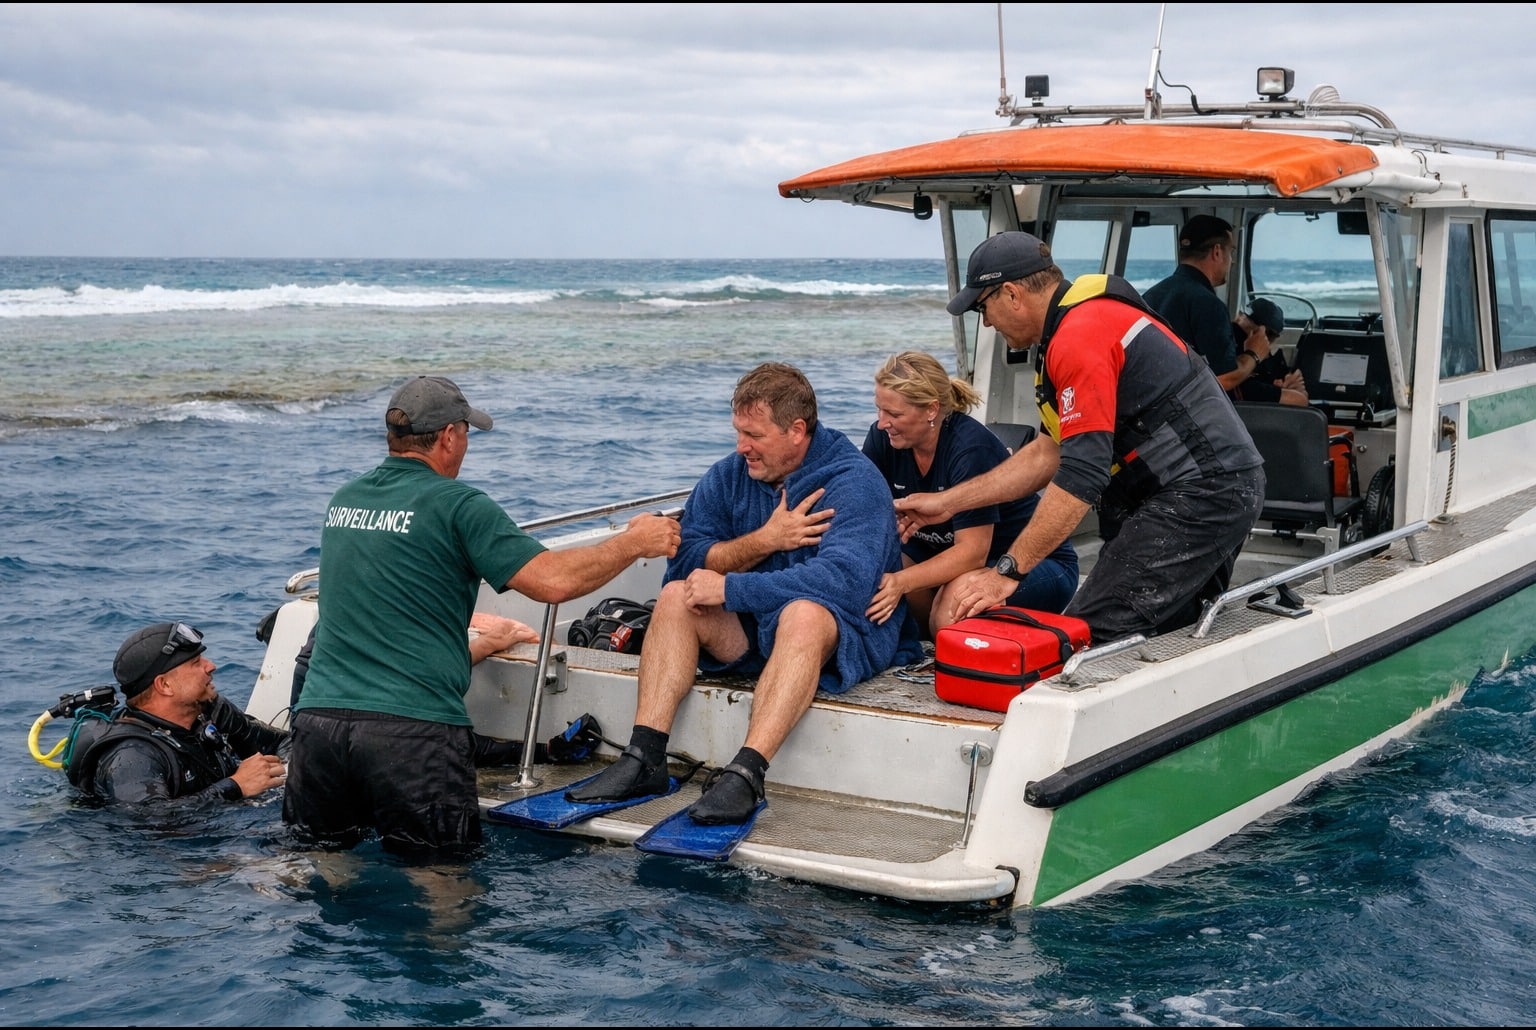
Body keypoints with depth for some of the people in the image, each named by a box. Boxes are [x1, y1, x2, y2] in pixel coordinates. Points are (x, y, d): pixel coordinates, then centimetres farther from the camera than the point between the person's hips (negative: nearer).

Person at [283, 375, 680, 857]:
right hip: (413, 727, -5)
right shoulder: (457, 505, -6)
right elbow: (554, 581, -13)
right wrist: (634, 542, 3)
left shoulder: (343, 500, 15)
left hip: (319, 715, 6)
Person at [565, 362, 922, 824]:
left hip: (843, 635, -5)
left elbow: (843, 580, -30)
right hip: (749, 631, 6)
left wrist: (729, 588, -28)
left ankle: (745, 775, -47)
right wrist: (764, 540, -18)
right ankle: (644, 759, -28)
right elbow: (685, 562, -4)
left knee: (803, 613, -37)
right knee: (675, 597, -19)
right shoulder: (729, 476, 4)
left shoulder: (855, 482, -14)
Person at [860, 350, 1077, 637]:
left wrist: (902, 582, -43)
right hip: (949, 553, 6)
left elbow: (973, 551, -31)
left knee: (953, 606, -35)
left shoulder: (971, 448, -27)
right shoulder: (882, 438, -8)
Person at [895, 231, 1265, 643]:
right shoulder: (1085, 319, 18)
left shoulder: (1081, 339, -18)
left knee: (1088, 638, -16)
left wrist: (1008, 571, -19)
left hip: (1200, 493, -11)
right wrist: (947, 502, 19)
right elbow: (1050, 452, 20)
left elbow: (1081, 476, -23)